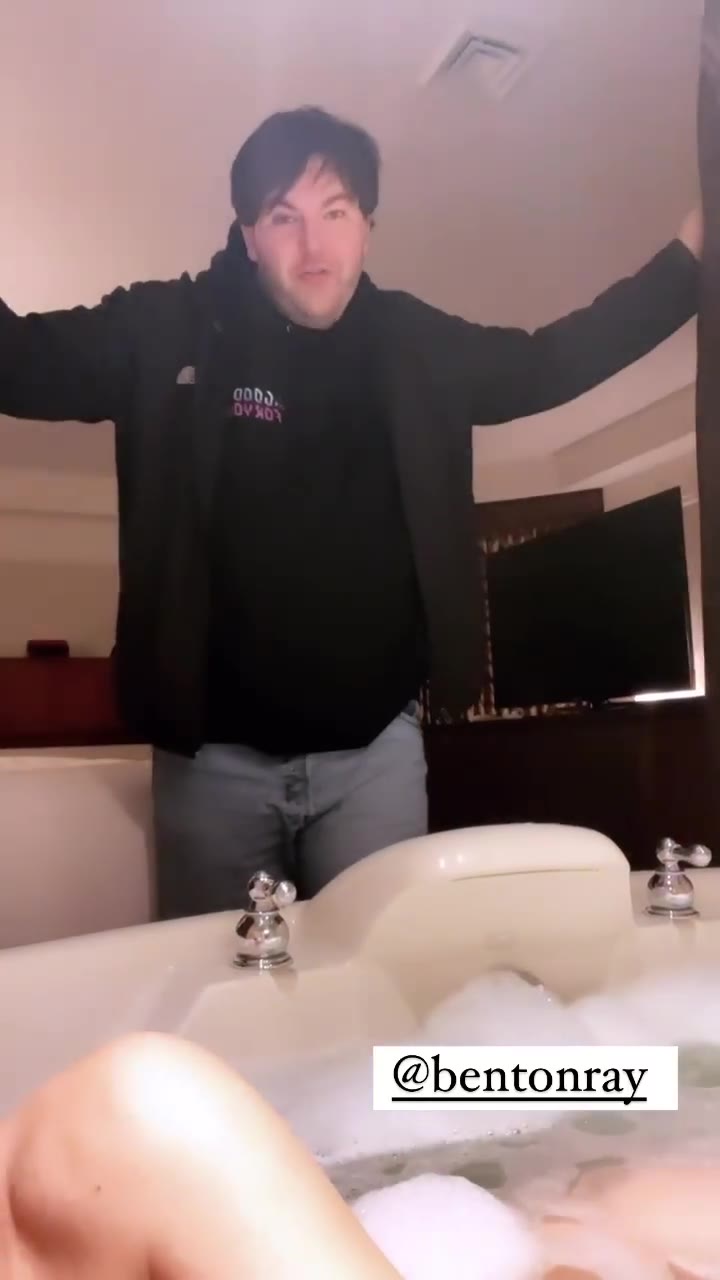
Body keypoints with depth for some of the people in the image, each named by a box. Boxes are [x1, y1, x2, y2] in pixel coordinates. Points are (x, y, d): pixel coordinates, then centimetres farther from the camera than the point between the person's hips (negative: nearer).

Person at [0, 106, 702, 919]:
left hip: (376, 746, 2)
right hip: (214, 752, -1)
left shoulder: (414, 344, 6)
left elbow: (552, 361, 19)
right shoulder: (169, 331, -1)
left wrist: (691, 251, 19)